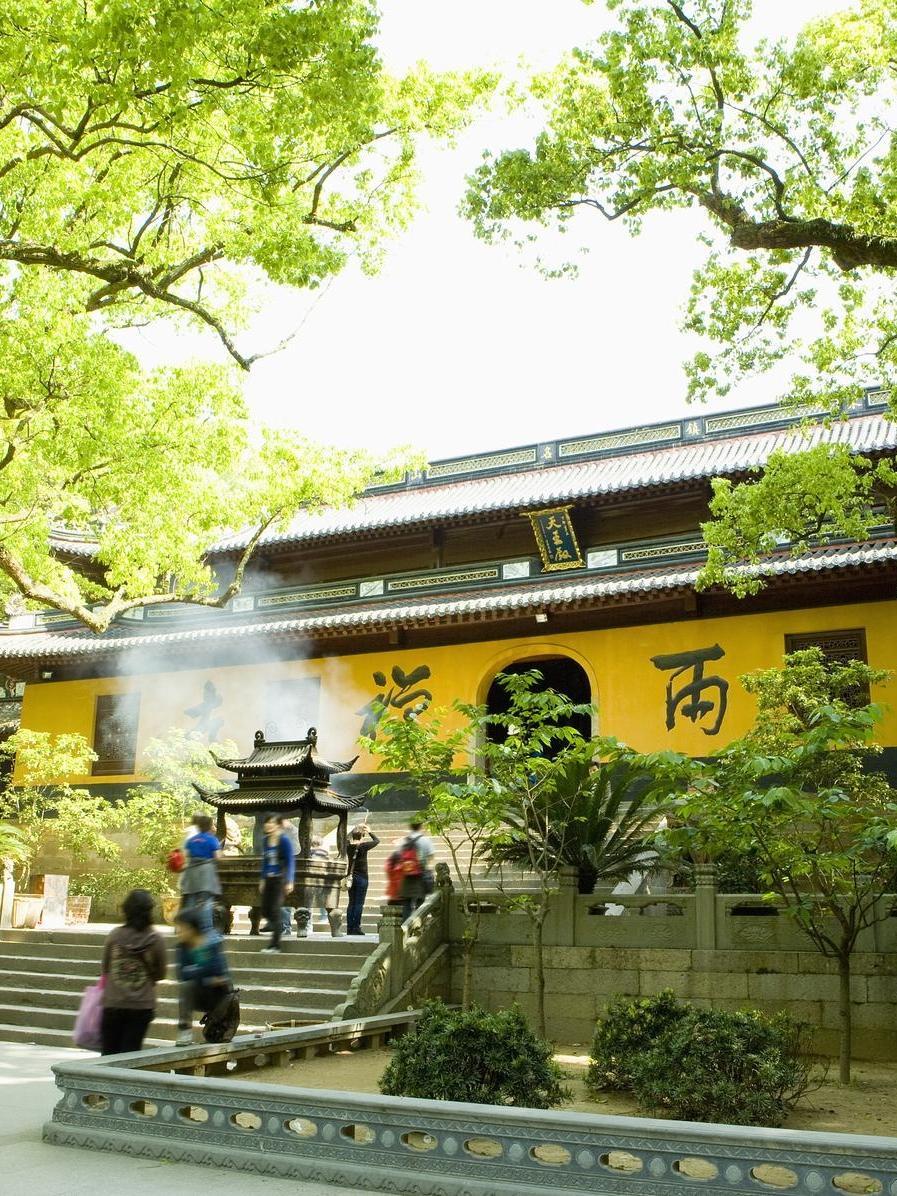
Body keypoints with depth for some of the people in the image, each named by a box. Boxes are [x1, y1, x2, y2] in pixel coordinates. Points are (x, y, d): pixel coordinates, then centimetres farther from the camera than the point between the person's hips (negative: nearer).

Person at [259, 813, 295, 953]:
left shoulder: (284, 840, -11)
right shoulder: (266, 840, 7)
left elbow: (290, 861, -11)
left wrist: (290, 881, -17)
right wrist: (263, 879, 17)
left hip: (280, 879, -7)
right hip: (268, 879, 7)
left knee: (275, 910, -7)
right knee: (265, 911, 6)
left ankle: (275, 944, -1)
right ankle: (278, 928, 33)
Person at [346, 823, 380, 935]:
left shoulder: (349, 846, 0)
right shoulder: (364, 846, -12)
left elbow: (348, 838, 23)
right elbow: (377, 840, 1)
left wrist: (358, 828, 24)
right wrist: (370, 831, 13)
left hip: (351, 876, 5)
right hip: (362, 877, -5)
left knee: (351, 903, 9)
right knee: (359, 904, -1)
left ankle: (349, 928, 9)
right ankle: (356, 928, -2)